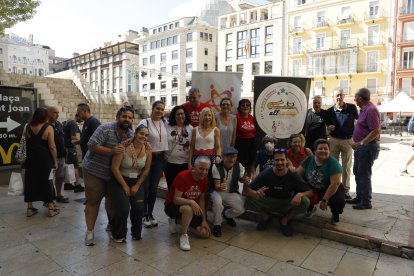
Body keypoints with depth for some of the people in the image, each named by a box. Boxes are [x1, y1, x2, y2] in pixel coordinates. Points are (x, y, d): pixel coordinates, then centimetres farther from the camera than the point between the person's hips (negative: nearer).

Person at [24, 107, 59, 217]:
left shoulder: (27, 127, 2)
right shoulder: (48, 128, -12)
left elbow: (25, 143, 13)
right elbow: (52, 147, -13)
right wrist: (55, 161, -6)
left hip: (30, 159, 4)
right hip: (44, 160, -4)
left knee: (31, 181, 13)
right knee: (47, 182, 4)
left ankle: (30, 208, 20)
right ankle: (51, 208, 10)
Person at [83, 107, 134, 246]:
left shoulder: (131, 135, 0)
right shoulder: (105, 129, -19)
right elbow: (91, 146, -23)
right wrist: (111, 151, -29)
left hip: (114, 173, 6)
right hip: (94, 170, -5)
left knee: (112, 199, 18)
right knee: (93, 201, 1)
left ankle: (112, 223, 37)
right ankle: (90, 231, 13)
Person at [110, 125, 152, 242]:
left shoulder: (147, 150, -7)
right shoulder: (124, 147, -19)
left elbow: (146, 170, 1)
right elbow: (114, 168, -16)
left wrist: (137, 186, -1)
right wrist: (125, 186, -12)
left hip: (137, 181, 3)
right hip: (120, 180, -3)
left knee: (139, 207, -9)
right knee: (123, 208, -13)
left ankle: (136, 233, 20)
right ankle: (118, 235, 16)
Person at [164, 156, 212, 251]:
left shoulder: (205, 179, -7)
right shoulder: (183, 176, -25)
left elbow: (201, 199, -1)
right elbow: (176, 199, -25)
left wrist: (204, 220, -5)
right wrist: (191, 202, -42)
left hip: (192, 208, 7)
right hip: (172, 206, -6)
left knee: (205, 233, -1)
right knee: (188, 209, -40)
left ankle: (178, 220, 18)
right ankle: (184, 235, -14)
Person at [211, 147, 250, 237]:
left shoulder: (239, 166, -13)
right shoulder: (216, 167, -23)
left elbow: (241, 179, 6)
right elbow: (216, 185, -26)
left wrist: (245, 180, -20)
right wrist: (220, 187, -52)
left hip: (232, 193, 3)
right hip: (218, 191, -3)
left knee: (240, 209, -18)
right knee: (217, 201, -37)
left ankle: (226, 214, 20)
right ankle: (217, 225, -9)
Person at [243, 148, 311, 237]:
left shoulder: (293, 175, -15)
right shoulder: (265, 174, -18)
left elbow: (309, 192, -12)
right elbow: (246, 191, -22)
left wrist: (300, 194, -35)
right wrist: (255, 193, -46)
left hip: (287, 205, 1)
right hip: (268, 202, 0)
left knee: (305, 202, -27)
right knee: (248, 200, -28)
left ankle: (285, 220, 2)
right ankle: (265, 216, 5)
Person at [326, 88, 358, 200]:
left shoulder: (352, 108, -5)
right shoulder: (330, 111, -2)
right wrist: (329, 128, -17)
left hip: (348, 141, -1)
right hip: (334, 140, 1)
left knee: (347, 167, 8)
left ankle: (346, 190, 19)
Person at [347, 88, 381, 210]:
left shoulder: (371, 110, -18)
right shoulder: (365, 109, 13)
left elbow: (376, 131, -24)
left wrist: (361, 143, -25)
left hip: (368, 146, -10)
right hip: (361, 146, 10)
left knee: (364, 174, -3)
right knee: (358, 172, 16)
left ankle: (366, 202, 7)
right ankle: (359, 198, 27)